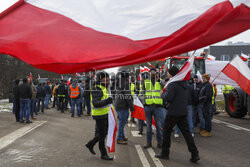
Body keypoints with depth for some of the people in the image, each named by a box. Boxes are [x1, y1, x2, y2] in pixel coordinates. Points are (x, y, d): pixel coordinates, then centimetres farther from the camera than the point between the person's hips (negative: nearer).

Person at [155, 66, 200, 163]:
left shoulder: (172, 84, -15)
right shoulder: (184, 83, 12)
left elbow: (168, 98, -23)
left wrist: (162, 94, -5)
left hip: (173, 113, -7)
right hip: (183, 112, 7)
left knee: (166, 131, 8)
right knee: (186, 132, 7)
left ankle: (165, 153, 17)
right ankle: (194, 154, 2)